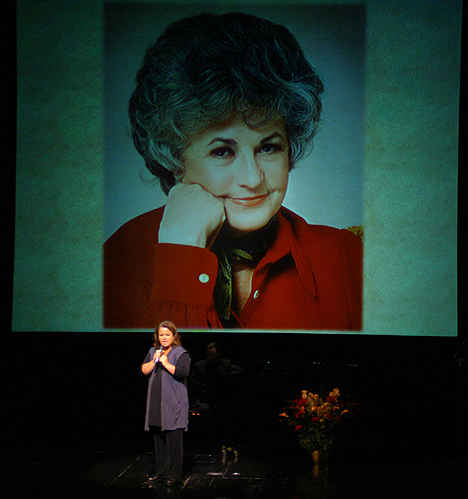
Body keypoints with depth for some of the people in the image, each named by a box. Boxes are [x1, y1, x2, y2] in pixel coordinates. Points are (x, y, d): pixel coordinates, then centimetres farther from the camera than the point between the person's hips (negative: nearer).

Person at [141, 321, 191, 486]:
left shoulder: (181, 353, -3)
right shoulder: (152, 352, 14)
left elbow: (183, 372, -16)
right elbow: (143, 370, 7)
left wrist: (166, 363, -16)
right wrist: (154, 361, -7)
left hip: (173, 403, -6)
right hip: (156, 402, 6)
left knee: (173, 438, -6)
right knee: (158, 438, 10)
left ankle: (173, 474, -2)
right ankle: (161, 471, 20)